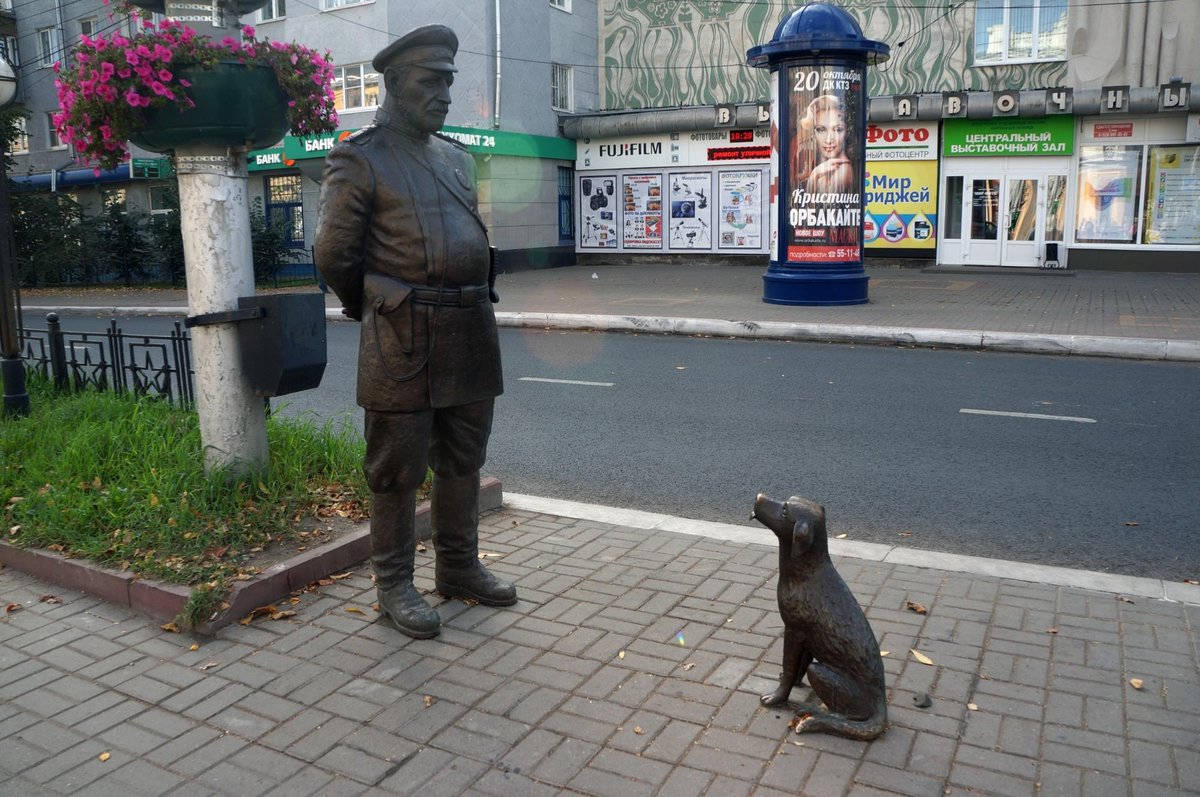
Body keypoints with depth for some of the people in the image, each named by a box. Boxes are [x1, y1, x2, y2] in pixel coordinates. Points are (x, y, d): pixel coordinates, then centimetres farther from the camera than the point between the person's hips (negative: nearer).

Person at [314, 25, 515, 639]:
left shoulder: (458, 157, 17)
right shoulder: (358, 161, -4)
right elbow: (333, 254, -4)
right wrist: (375, 310, 7)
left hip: (471, 333, 7)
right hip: (403, 340, -6)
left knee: (463, 460, 14)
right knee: (397, 469, 2)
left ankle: (459, 568, 29)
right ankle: (394, 585, 16)